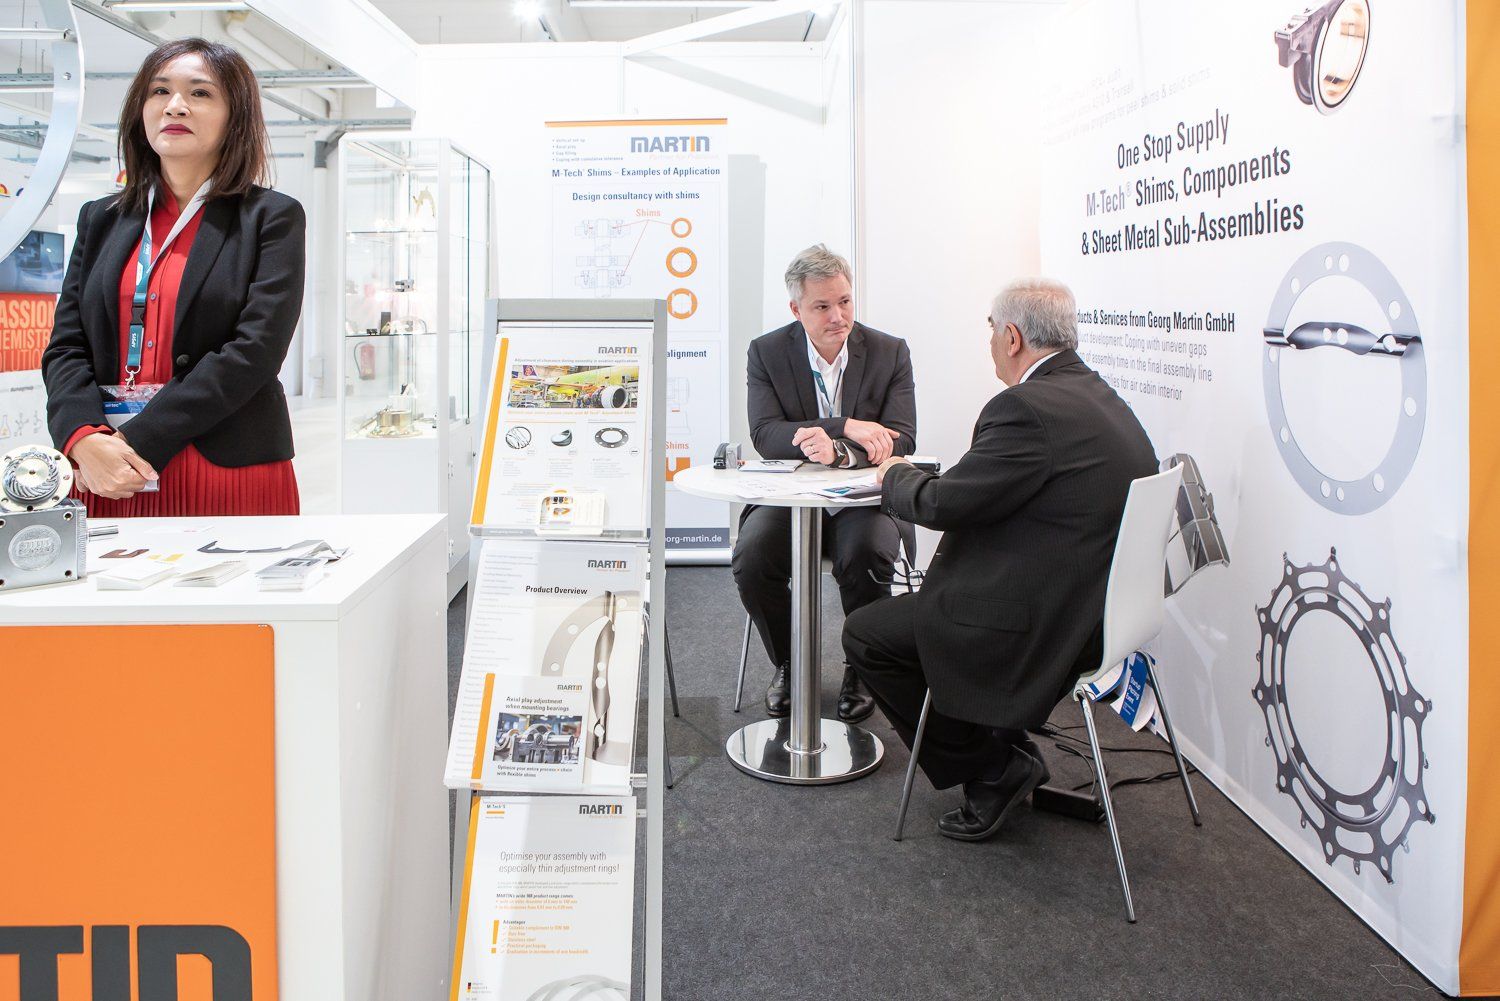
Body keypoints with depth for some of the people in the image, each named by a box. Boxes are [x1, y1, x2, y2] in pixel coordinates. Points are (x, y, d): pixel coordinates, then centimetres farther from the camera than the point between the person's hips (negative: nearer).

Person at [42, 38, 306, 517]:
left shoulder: (272, 218, 1)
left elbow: (254, 352, -10)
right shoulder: (101, 219, 15)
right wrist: (86, 440, -12)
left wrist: (137, 442, -14)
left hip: (230, 477, -3)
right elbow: (66, 346, 8)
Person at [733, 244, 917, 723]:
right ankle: (787, 665, 2)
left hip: (863, 499, 0)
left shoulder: (890, 352, -1)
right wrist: (848, 426, -26)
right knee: (751, 557, -27)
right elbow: (766, 436, -14)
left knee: (867, 557, -32)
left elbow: (901, 440, -10)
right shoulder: (767, 352, -1)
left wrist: (837, 450, -29)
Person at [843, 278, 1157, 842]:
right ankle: (1006, 749, 28)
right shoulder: (1104, 401, 10)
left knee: (865, 635, 3)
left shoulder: (1027, 407, -21)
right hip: (1090, 609, 10)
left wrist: (893, 476, 2)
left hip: (1033, 625, -10)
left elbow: (944, 503, -19)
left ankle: (991, 769, 9)